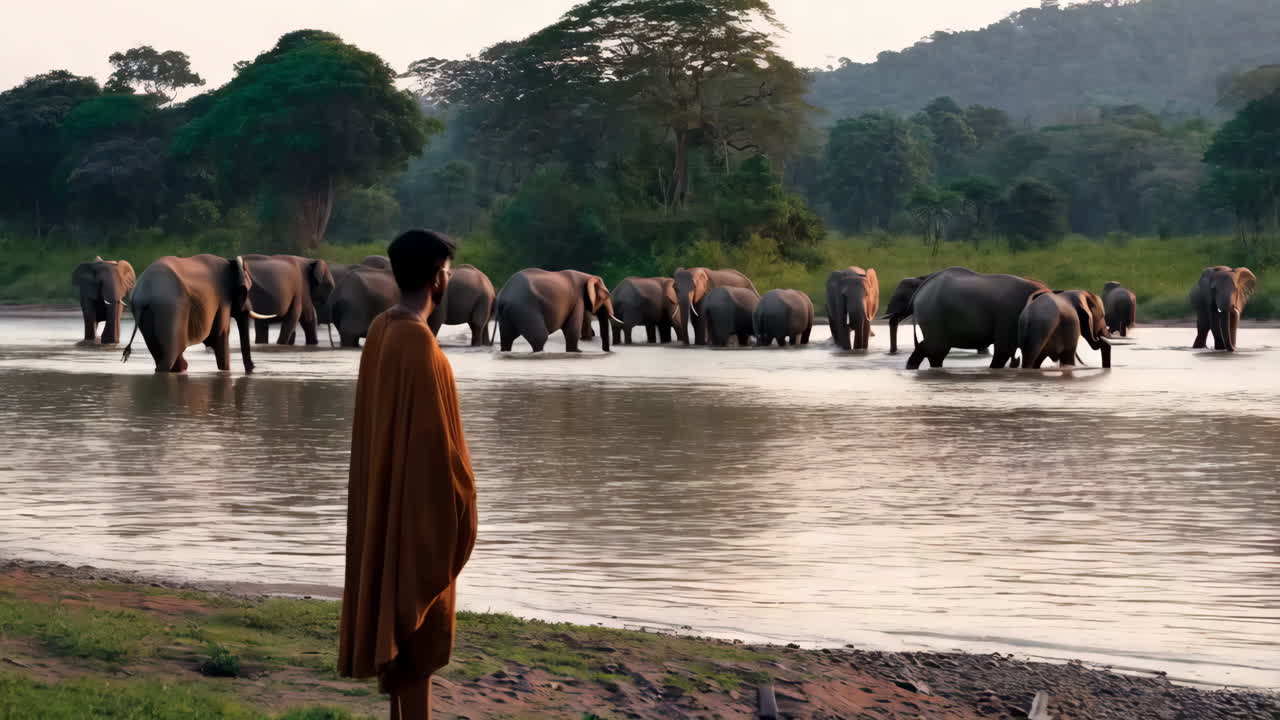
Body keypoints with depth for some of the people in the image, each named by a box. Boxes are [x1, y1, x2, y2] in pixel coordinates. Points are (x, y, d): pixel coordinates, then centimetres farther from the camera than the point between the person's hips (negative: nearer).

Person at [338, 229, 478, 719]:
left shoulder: (380, 330, 5)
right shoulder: (419, 344, -23)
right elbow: (432, 436, -22)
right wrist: (458, 501, -13)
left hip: (383, 495, 9)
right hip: (416, 500, -9)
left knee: (392, 614, 16)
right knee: (416, 624, -2)